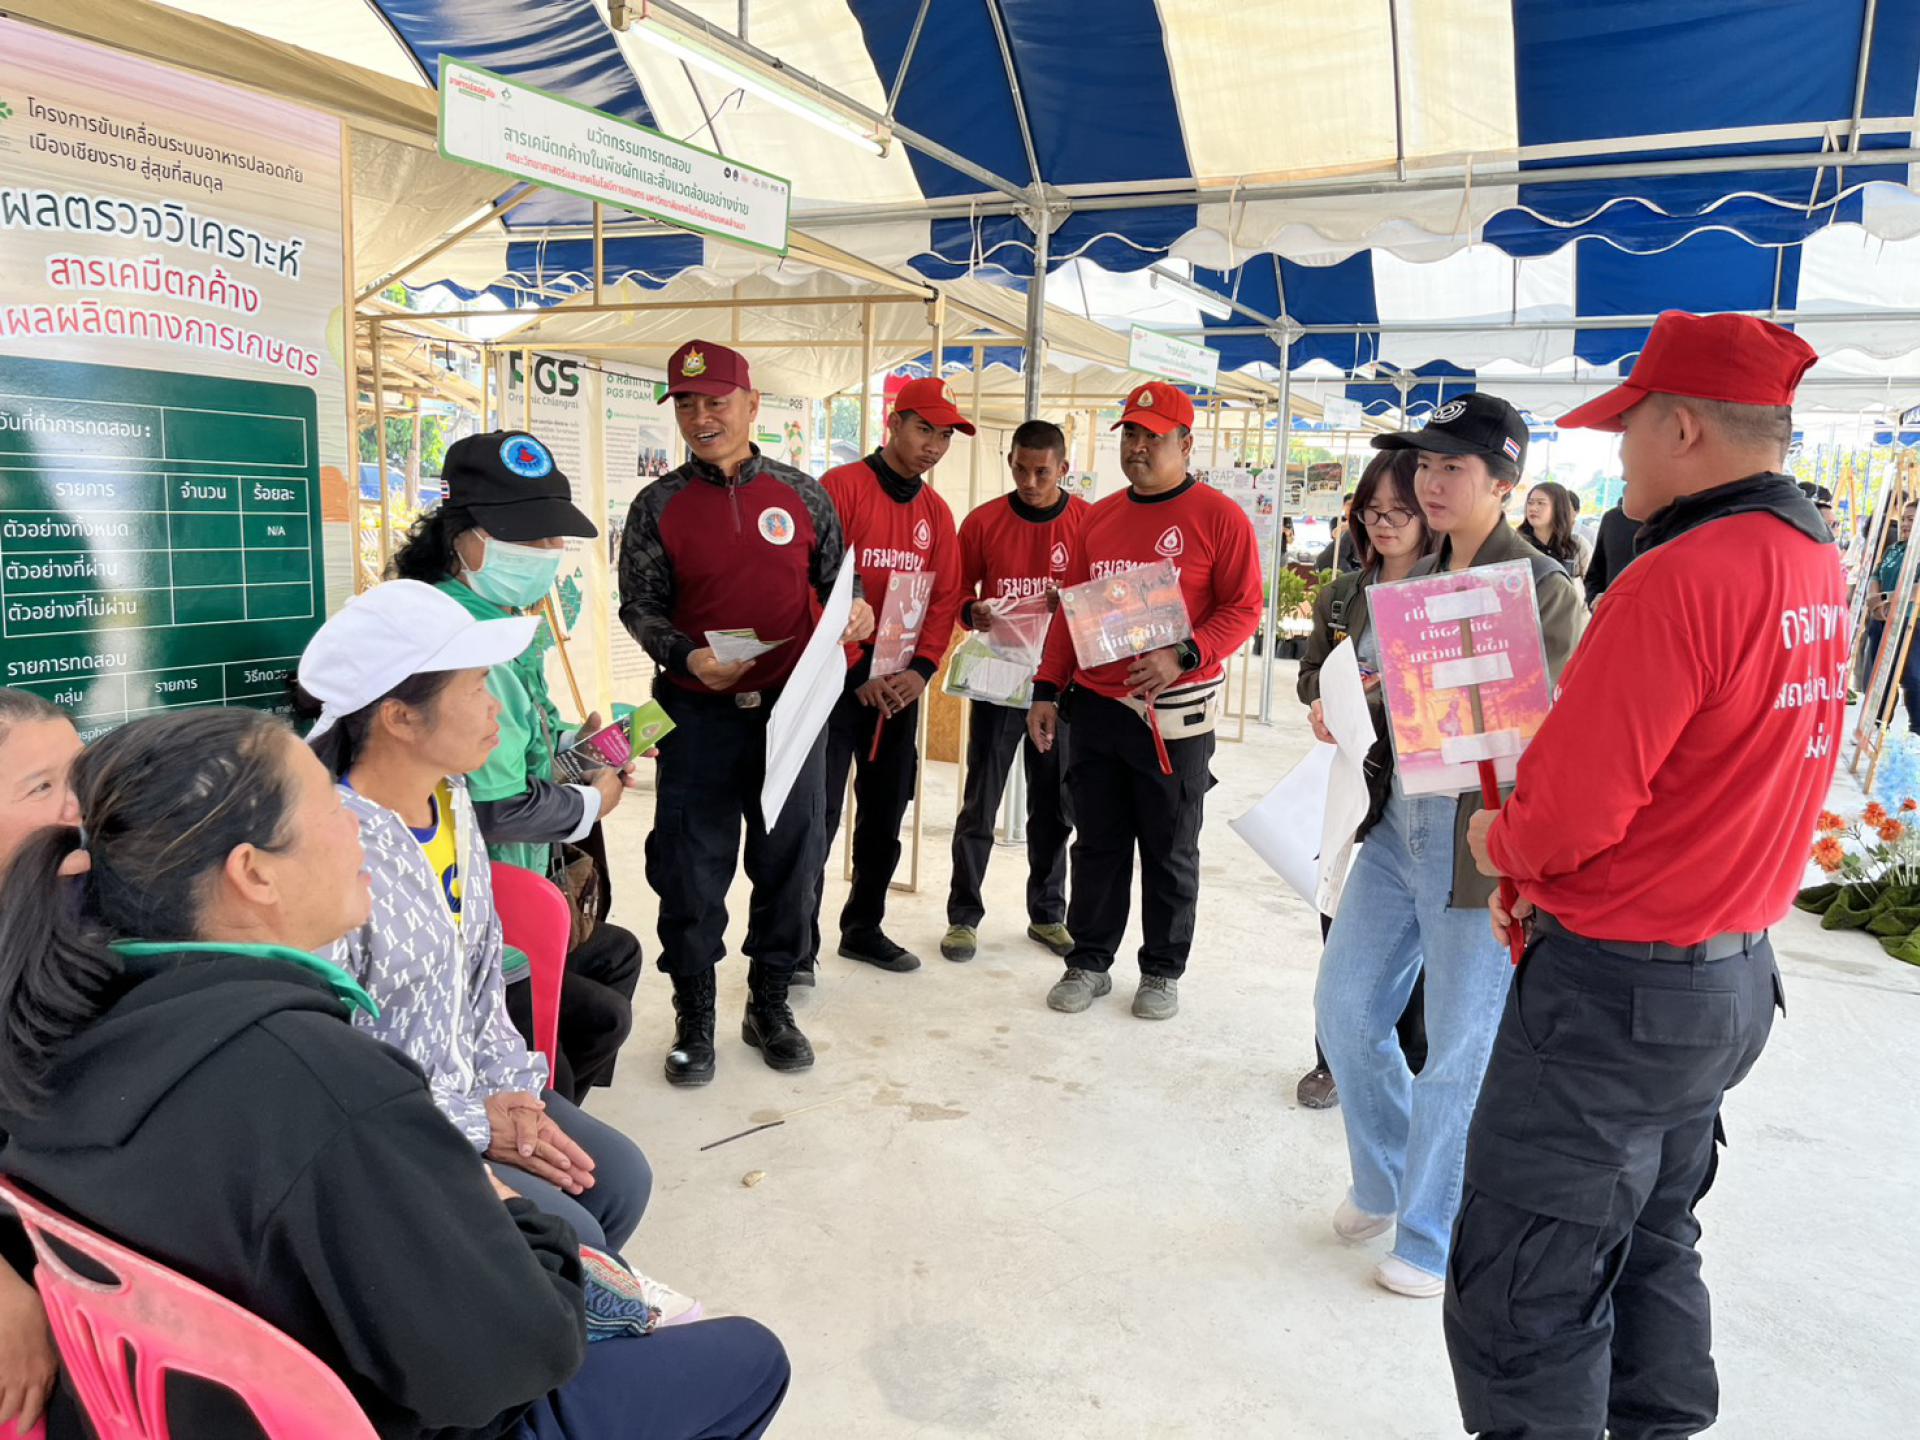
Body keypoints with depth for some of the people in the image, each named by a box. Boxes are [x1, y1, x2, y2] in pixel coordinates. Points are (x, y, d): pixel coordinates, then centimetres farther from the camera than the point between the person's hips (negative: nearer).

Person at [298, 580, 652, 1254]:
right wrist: (472, 1127, -17)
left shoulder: (452, 801, 0)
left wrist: (510, 1092, -1)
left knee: (620, 1174, 1)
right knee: (567, 1238, -14)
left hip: (470, 1088, 8)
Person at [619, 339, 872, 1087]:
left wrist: (855, 610, -11)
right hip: (698, 713, -1)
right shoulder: (659, 505, 1)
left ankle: (770, 1004, 28)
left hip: (789, 707, 2)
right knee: (691, 869, 4)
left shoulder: (803, 494, 4)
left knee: (791, 860, 9)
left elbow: (835, 578, 11)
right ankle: (694, 1018, 22)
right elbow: (640, 606, 0)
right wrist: (687, 657, -18)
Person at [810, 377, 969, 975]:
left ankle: (864, 928, 28)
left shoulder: (936, 511, 10)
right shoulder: (842, 487, -9)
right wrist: (856, 673, -15)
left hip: (899, 685, 6)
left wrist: (921, 670, -7)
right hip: (837, 678, -6)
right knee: (817, 816, -3)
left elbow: (945, 597, 8)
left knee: (885, 814, 14)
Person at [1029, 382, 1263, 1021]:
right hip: (1094, 704, 5)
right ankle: (1089, 961, 24)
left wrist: (1184, 655, -22)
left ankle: (1163, 970, 22)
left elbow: (1244, 608, -8)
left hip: (1176, 713, -4)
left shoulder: (1219, 517, -5)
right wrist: (1048, 690, 9)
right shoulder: (1098, 518, 11)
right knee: (1096, 842, 12)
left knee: (1170, 849, 7)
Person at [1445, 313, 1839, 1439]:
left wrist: (1500, 842, -3)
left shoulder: (1680, 578, -23)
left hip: (1617, 990, -9)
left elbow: (1567, 816, -24)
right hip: (1739, 973, 9)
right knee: (1650, 1252, 24)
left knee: (1523, 1299, 3)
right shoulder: (1820, 569, 6)